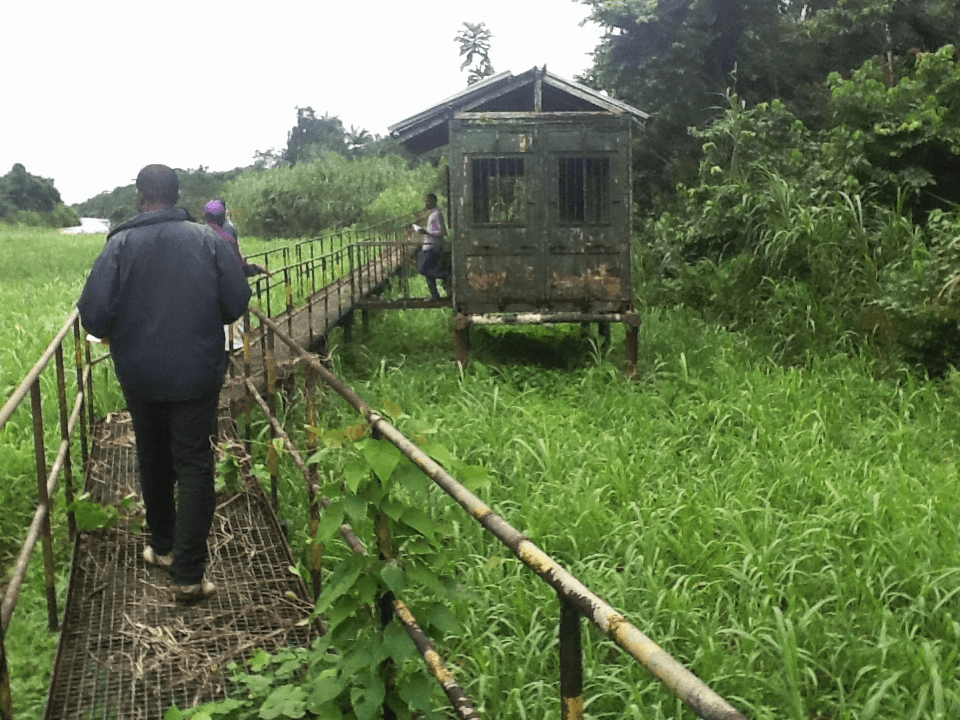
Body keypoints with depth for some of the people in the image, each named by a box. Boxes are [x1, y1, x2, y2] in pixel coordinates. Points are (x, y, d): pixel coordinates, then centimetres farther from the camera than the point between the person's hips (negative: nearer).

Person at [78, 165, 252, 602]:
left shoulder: (121, 244, -10)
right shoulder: (208, 239, -9)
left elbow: (93, 315, -15)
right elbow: (237, 303, -8)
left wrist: (114, 335, 7)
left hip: (139, 377, 1)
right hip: (197, 377, -1)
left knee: (154, 463, 21)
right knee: (194, 469, 4)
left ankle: (162, 546, 36)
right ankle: (188, 575, 0)